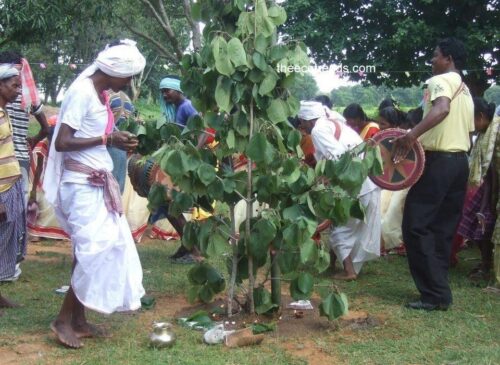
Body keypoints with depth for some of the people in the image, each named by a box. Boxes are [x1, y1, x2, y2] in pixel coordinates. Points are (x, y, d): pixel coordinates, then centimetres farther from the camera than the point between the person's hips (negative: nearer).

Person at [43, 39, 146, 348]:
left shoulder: (100, 93, 11)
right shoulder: (82, 92, -17)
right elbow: (62, 142, -20)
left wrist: (118, 140, 0)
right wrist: (107, 140, -17)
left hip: (97, 182, 9)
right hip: (82, 184, -9)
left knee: (92, 249, 11)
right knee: (98, 248, -9)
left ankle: (79, 320, 19)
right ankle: (64, 319, 2)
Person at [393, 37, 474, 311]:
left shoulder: (440, 80, -8)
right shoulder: (466, 91, 21)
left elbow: (441, 109, -30)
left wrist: (412, 135, -41)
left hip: (438, 161, -9)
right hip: (460, 162, 9)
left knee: (416, 227, -7)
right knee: (443, 229, 12)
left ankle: (435, 295, -8)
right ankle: (439, 290, 13)